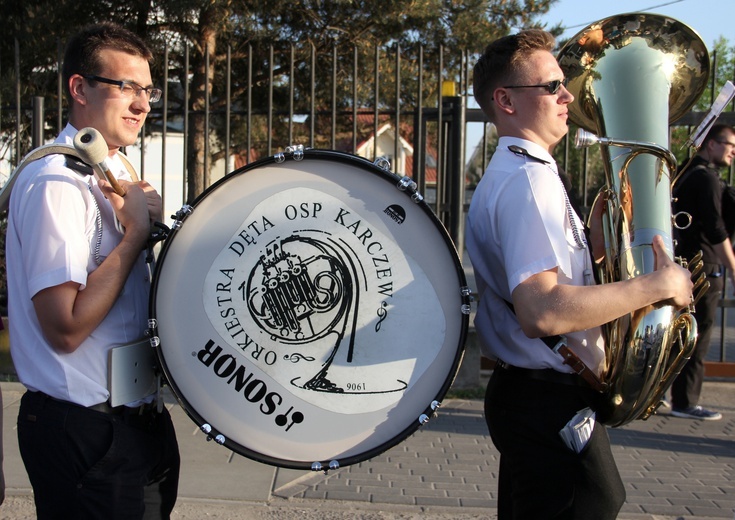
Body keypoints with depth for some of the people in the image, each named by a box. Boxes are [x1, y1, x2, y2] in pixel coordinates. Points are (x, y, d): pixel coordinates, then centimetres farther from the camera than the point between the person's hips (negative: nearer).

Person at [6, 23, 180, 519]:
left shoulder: (116, 175, 11)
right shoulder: (56, 184, -19)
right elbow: (66, 328, -25)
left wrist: (146, 223, 1)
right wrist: (138, 232, -20)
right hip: (86, 434, -9)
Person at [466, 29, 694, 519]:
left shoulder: (512, 173, 14)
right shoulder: (528, 179, -20)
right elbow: (542, 311, -33)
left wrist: (597, 235, 7)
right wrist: (659, 284, -23)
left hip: (531, 394, 11)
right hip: (551, 402, -11)